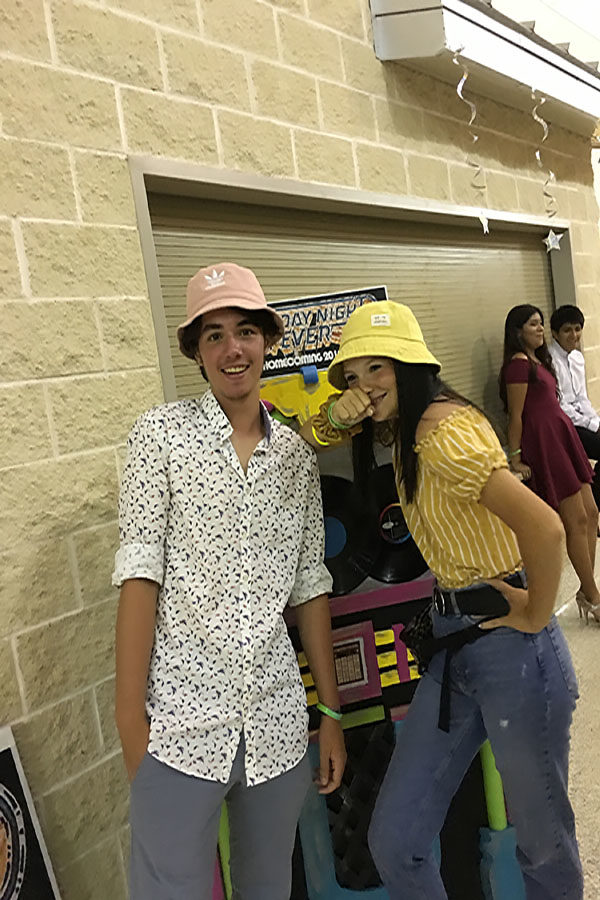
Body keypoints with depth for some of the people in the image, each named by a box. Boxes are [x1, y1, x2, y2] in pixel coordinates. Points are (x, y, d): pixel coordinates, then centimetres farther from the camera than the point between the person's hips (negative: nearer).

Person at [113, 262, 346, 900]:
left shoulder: (296, 453, 7)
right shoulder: (161, 433, -5)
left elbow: (309, 585, 9)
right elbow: (140, 574, -9)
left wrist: (332, 713, 9)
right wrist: (131, 722, -11)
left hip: (277, 722, 4)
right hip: (183, 718, -4)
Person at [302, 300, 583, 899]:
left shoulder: (444, 430, -21)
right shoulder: (402, 427, 7)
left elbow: (543, 527, -31)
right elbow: (309, 441, 18)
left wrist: (536, 616, -15)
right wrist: (335, 416, -5)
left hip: (512, 647, -8)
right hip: (452, 645, 8)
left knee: (545, 846, 14)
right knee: (393, 841, 9)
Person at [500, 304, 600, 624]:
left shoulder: (539, 360, 18)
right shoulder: (518, 363, -11)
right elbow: (516, 415, -12)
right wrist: (515, 459, -12)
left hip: (563, 435, 9)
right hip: (544, 442, -9)